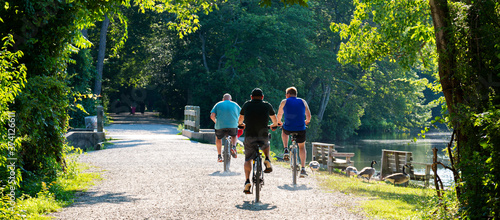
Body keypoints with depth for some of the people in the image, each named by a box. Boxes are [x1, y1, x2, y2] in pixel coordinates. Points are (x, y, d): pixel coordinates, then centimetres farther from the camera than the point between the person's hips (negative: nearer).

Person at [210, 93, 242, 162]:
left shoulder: (218, 104, 15)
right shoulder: (235, 104, 18)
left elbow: (212, 116, 4)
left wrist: (216, 122, 23)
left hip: (220, 126, 0)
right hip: (233, 126, 0)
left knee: (218, 138, 28)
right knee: (234, 136, 32)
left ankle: (219, 156, 22)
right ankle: (233, 147, 5)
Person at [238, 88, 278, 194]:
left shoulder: (246, 105, 10)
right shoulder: (267, 105, 8)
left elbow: (240, 120, 26)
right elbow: (275, 120, 23)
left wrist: (242, 124, 49)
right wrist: (274, 125, 46)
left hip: (249, 136, 0)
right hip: (263, 135, 1)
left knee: (248, 159, 11)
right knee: (266, 145, 35)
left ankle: (247, 181, -5)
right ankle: (267, 160, 11)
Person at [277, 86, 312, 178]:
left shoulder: (284, 102, 5)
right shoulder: (303, 102, 9)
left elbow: (279, 115, 12)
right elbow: (308, 116, 9)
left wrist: (279, 123, 33)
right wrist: (306, 122, 31)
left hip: (288, 128, -1)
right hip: (301, 129, 1)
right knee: (302, 146, 22)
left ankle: (286, 150, 20)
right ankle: (303, 169, 9)